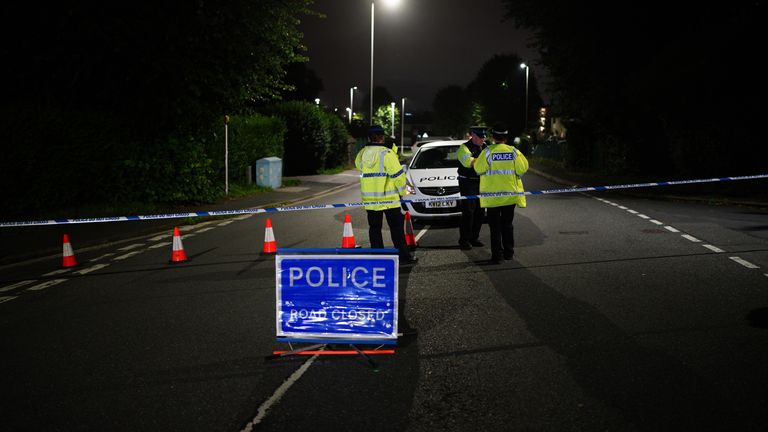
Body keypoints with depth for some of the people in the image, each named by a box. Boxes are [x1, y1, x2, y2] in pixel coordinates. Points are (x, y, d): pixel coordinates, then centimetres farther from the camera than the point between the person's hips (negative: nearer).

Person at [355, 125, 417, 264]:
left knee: (374, 228, 12)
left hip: (370, 199, 4)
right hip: (389, 199, -4)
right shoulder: (387, 154, -15)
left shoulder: (362, 154, 2)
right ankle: (404, 255, 6)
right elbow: (398, 175, -14)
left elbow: (358, 164, 24)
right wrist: (402, 191, -2)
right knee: (396, 228, 4)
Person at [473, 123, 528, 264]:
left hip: (492, 194, -3)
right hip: (510, 193, 3)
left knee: (495, 226, 2)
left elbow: (478, 169, -7)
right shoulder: (513, 151, -4)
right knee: (507, 224, 16)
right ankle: (509, 252, 20)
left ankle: (497, 254, -2)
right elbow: (522, 168, -2)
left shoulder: (487, 152, -11)